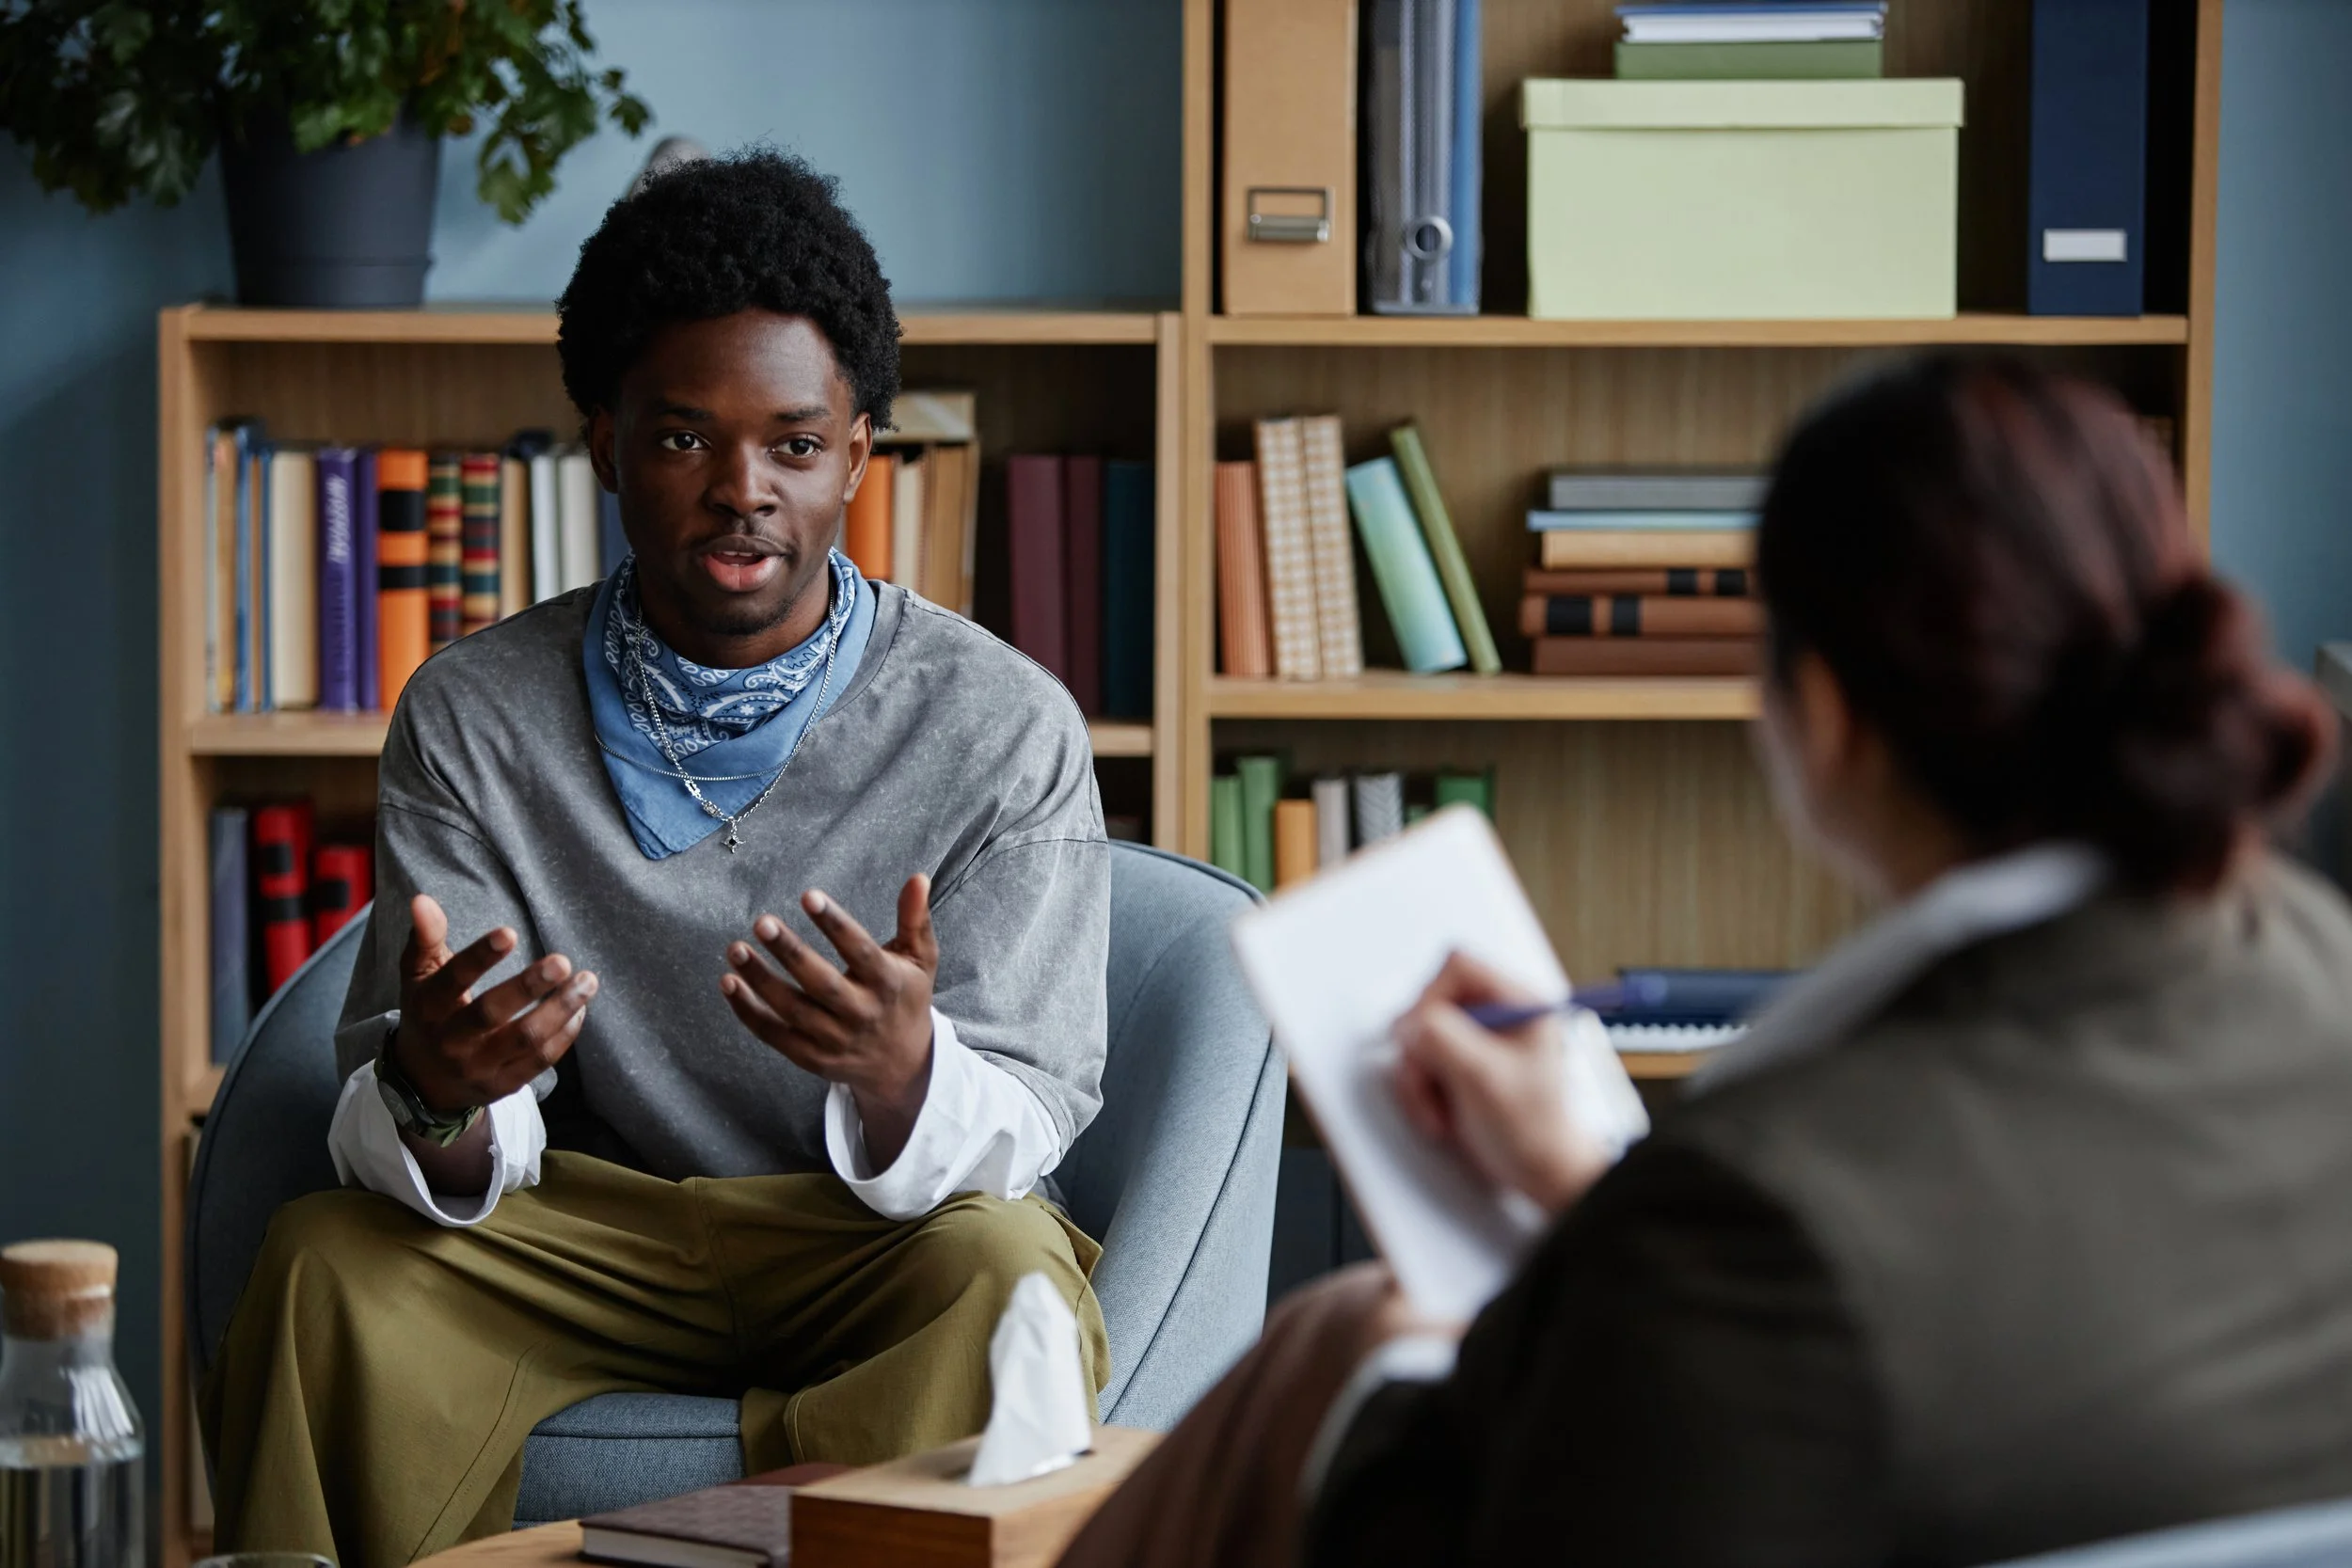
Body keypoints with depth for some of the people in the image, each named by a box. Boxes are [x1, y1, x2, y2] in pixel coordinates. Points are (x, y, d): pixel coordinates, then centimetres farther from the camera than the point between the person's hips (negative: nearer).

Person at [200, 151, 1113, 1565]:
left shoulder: (1005, 729, -10)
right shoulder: (476, 719, -5)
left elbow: (1026, 1120, -14)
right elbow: (436, 1167, -9)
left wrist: (903, 1074, -38)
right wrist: (434, 1094, -35)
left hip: (875, 1236, -1)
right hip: (592, 1224, 2)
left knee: (1007, 1270, -33)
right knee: (326, 1264, -25)